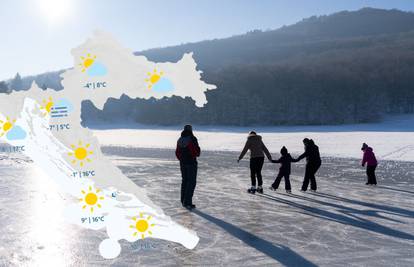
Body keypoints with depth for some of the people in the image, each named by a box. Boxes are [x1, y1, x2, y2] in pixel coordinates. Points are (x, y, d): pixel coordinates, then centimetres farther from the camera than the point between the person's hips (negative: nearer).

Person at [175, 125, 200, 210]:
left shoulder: (180, 140, 7)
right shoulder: (192, 139, -13)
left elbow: (177, 153, 11)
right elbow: (197, 152, -14)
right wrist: (197, 154, 8)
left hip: (182, 163, 7)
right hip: (191, 162, -6)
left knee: (185, 181, 16)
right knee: (191, 182, -2)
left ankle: (183, 201, 21)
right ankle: (187, 202, -5)